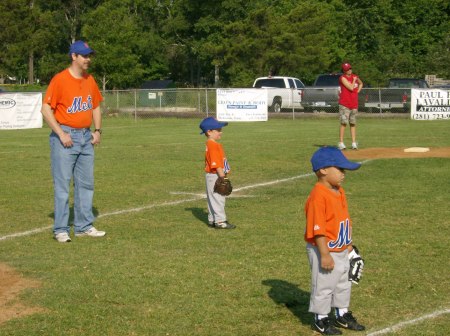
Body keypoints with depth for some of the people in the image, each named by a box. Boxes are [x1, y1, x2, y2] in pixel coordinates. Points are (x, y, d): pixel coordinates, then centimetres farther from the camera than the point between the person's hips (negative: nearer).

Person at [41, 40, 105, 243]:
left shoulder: (90, 80, 10)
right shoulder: (60, 80, -11)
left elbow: (96, 107, 20)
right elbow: (46, 110, -13)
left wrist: (97, 130, 8)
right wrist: (61, 134, -17)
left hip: (86, 137, 7)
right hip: (65, 137, -7)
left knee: (86, 183, 10)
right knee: (62, 184, -5)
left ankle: (84, 226, 19)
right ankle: (61, 230, 0)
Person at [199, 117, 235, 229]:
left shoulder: (214, 144, 14)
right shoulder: (212, 145, -18)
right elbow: (216, 163, -23)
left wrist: (223, 175, 18)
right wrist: (222, 175, -22)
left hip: (217, 176, 11)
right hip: (215, 176, -11)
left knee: (213, 199, 14)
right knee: (217, 199, -7)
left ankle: (212, 220, 21)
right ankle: (220, 221, -5)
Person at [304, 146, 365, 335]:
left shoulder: (339, 192, 4)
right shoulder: (318, 196, -25)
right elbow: (317, 229, -25)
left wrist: (349, 244, 18)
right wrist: (325, 254, -24)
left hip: (341, 250, 9)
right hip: (325, 251, -9)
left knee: (343, 284, 22)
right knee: (323, 286, 6)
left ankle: (342, 315, 39)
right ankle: (320, 319, 22)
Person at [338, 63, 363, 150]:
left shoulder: (355, 77, 11)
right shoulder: (343, 78, -8)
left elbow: (361, 83, 32)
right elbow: (351, 88, -16)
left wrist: (358, 91, 15)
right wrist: (354, 80, -2)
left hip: (354, 104, 6)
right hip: (344, 104, -6)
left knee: (353, 123, 7)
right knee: (344, 123, -9)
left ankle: (354, 143, 9)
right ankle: (341, 142, -7)